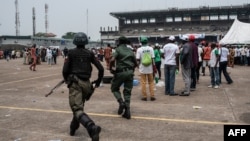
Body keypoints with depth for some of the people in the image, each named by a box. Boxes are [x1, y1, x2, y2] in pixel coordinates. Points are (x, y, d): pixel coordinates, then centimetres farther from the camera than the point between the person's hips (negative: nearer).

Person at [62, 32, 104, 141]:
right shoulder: (89, 54, 9)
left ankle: (92, 127, -38)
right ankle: (73, 128, 38)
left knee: (77, 109, -14)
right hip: (86, 83, 4)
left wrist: (67, 80, 20)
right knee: (79, 106, 26)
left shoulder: (71, 53, 2)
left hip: (75, 83, -4)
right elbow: (101, 69, 4)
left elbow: (65, 70, -2)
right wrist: (98, 81, 20)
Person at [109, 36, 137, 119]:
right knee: (127, 92, 10)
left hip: (120, 72, -4)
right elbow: (135, 63, 16)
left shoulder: (118, 49, -2)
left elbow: (112, 60, -18)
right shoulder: (130, 51, 14)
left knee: (114, 88, 16)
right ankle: (127, 111, 5)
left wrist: (110, 69, -4)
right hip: (130, 72, 4)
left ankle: (121, 102, -6)